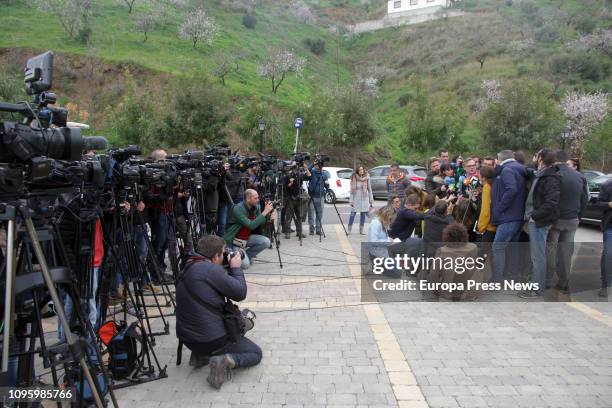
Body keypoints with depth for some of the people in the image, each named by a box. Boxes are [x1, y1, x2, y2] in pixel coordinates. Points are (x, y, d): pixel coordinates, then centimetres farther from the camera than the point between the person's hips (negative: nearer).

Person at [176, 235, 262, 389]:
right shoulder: (211, 269, -22)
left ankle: (200, 354, 19)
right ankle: (228, 361, -16)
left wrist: (230, 270, 11)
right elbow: (240, 293, -14)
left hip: (186, 338, 8)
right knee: (256, 353, 9)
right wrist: (236, 268, -1)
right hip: (211, 340, -8)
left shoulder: (188, 268, 6)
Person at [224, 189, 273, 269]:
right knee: (245, 265, -19)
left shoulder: (256, 207, -5)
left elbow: (261, 224, -1)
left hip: (248, 237, 7)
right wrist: (264, 212, -32)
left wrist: (267, 213, -17)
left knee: (266, 242, -15)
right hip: (234, 240, -7)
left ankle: (247, 255, 7)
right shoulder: (238, 209, -26)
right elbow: (251, 226, -34)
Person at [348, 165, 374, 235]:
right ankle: (349, 230, 4)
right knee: (352, 213, -4)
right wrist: (351, 201, -3)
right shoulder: (354, 179, -2)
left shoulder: (367, 178, 1)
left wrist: (371, 200, 6)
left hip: (364, 199, 2)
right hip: (356, 199, -1)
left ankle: (361, 230, 13)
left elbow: (369, 189, 7)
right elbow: (352, 190, 1)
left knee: (363, 214, 5)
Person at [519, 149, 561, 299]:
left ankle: (537, 289, 5)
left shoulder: (550, 179, -17)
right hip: (535, 221, 9)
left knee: (538, 256, -2)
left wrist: (534, 216, -21)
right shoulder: (541, 175, 12)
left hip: (539, 222, -9)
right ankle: (536, 284, 29)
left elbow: (551, 203, -25)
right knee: (536, 254, 17)